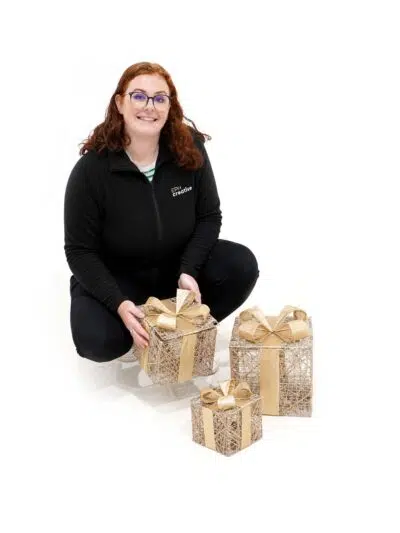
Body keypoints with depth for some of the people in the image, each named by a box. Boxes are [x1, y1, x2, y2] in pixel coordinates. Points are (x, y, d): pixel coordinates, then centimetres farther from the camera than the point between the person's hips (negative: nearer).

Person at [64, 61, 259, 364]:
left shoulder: (190, 150, -14)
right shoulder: (91, 168, -22)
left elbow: (209, 217, -5)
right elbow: (80, 251, -18)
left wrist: (188, 271, -22)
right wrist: (119, 303, -31)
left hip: (176, 264, 3)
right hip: (112, 275, -3)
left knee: (241, 265, -21)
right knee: (98, 341, -30)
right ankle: (140, 328, 7)